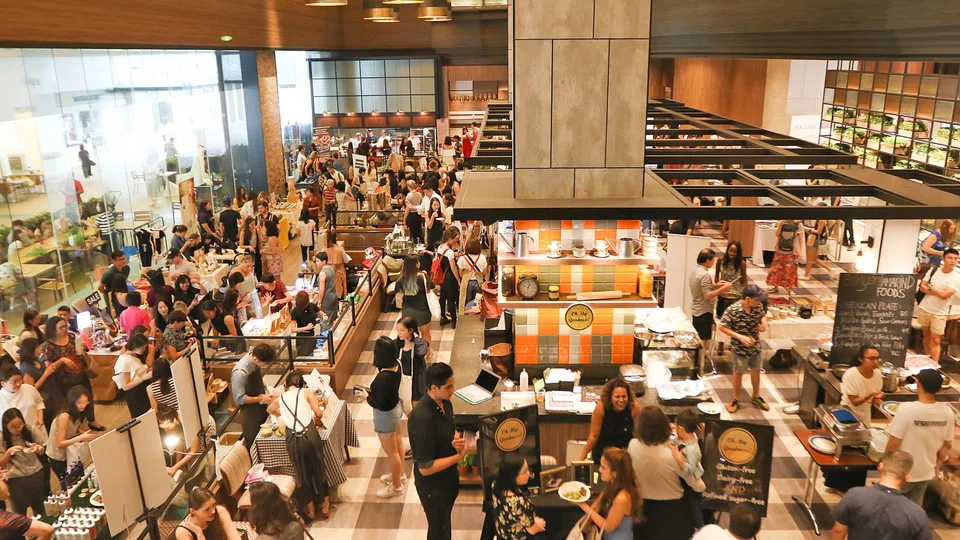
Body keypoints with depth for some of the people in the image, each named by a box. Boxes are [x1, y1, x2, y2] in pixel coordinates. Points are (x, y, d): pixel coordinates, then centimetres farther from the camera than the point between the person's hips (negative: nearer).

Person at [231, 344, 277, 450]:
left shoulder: (255, 362, -10)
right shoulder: (240, 373, -33)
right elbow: (239, 399, -26)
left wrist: (265, 386, -4)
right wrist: (261, 398, -24)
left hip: (262, 407, 7)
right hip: (250, 412, -7)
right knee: (252, 442, 12)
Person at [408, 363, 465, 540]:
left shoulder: (445, 403, -8)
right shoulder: (422, 418, -34)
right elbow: (425, 468, -29)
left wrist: (457, 440, -12)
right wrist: (459, 456, -24)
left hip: (449, 476, 7)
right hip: (433, 484, -7)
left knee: (444, 523, 29)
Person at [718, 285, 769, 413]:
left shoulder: (758, 306, -11)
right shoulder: (732, 310, -28)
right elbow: (722, 327, -20)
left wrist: (763, 323, -12)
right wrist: (740, 337, -26)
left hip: (755, 346, 5)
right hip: (740, 348, -5)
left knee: (756, 371, 20)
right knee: (738, 373, 13)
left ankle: (756, 397, 42)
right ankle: (735, 400, 32)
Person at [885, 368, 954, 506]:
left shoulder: (907, 409, -27)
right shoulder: (947, 412, -11)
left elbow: (894, 443, -22)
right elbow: (947, 445, 1)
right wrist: (937, 465, 18)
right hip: (927, 472, 5)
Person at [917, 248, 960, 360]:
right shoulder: (933, 270, 1)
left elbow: (944, 295, -18)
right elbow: (922, 288, -2)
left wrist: (930, 287, -6)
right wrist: (938, 292, -14)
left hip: (939, 312, -3)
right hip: (924, 308, 3)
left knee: (935, 340, -4)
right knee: (926, 335, 14)